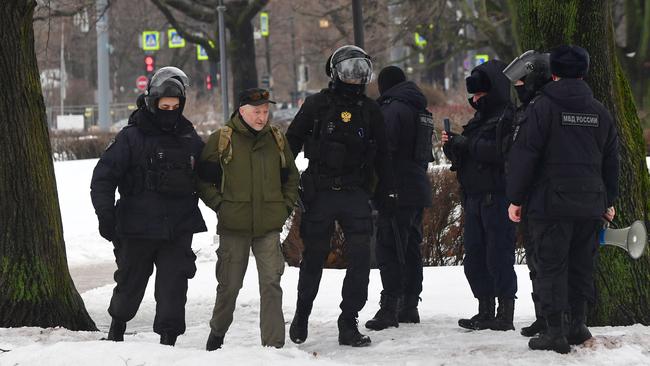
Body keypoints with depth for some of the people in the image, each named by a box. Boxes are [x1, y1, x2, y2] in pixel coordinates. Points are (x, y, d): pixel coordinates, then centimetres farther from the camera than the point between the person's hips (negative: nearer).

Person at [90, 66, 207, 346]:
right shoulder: (131, 137, -5)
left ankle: (168, 339, -1)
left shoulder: (189, 139, 9)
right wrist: (105, 214, -16)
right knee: (130, 284, 12)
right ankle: (117, 325, 37)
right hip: (137, 228, -2)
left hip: (179, 230, 2)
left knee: (173, 289, -5)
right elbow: (103, 177, -8)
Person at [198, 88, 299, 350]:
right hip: (233, 227, -2)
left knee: (271, 284, -7)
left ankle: (273, 344, -5)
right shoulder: (221, 140, -3)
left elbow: (290, 177, 21)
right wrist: (218, 204, -5)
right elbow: (202, 178, 3)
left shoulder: (276, 139, 8)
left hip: (269, 227, 2)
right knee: (229, 285, 8)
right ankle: (217, 332, 31)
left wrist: (286, 206, 9)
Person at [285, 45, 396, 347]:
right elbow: (291, 142, 4)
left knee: (360, 258, -8)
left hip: (356, 195, 2)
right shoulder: (317, 105, 0)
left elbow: (382, 154, 17)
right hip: (319, 194, -2)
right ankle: (301, 316, 24)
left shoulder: (370, 110, 9)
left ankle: (349, 323, -1)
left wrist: (387, 190, 12)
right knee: (313, 259, 6)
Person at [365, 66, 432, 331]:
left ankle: (389, 307, -13)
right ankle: (410, 306, 20)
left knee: (389, 249, -9)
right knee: (411, 248, 15)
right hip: (419, 189, 9)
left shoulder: (393, 108, -12)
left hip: (397, 190, -9)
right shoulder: (421, 110, 17)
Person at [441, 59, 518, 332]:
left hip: (497, 197, -9)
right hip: (474, 196, 9)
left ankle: (505, 315, -2)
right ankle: (486, 312, 18)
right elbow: (465, 156, 24)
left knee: (499, 256, -7)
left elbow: (501, 151, -25)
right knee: (474, 257, 11)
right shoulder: (479, 119, 19)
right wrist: (452, 145, 3)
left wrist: (467, 143, -17)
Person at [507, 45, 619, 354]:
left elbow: (524, 154, -9)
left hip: (550, 204, -5)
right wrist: (608, 201, 26)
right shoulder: (599, 111, 11)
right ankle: (577, 324, 20)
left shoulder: (542, 107, -6)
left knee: (551, 267, -1)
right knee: (581, 265, 15)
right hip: (590, 205, 5)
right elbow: (611, 160, 18)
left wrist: (516, 198, -4)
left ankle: (555, 331, -5)